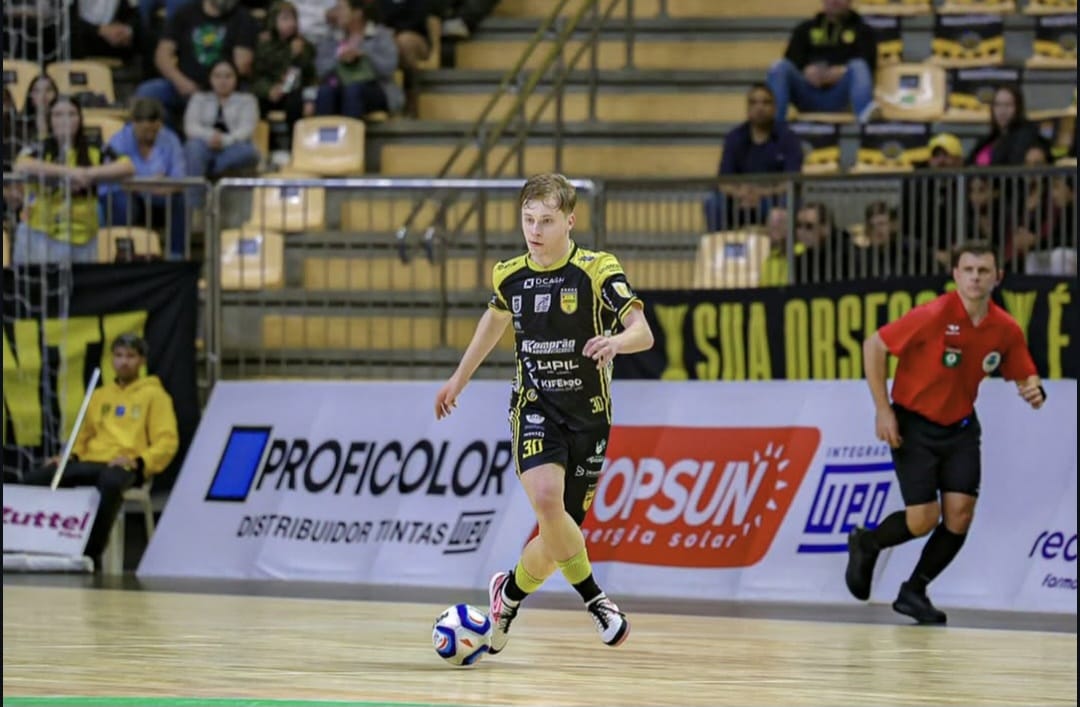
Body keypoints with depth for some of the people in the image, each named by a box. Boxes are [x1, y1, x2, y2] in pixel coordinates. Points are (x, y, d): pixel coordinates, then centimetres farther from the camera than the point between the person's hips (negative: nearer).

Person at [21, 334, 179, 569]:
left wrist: (137, 461, -17)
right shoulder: (100, 395, 26)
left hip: (125, 467, -6)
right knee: (33, 480, -19)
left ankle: (91, 555, -40)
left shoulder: (154, 395, 9)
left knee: (109, 484, -44)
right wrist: (69, 457, 7)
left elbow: (167, 441, -1)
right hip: (89, 462, 6)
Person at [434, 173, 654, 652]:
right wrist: (460, 378, 34)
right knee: (547, 500, -29)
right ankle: (594, 599, -12)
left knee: (559, 534, 4)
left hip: (588, 415, -1)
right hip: (536, 409, 1)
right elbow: (496, 318, 25)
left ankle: (510, 593, 35)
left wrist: (616, 341, -40)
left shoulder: (597, 271, -10)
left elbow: (643, 333, -17)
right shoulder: (510, 276, 2)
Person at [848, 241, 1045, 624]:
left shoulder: (1006, 330, -8)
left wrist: (1034, 391, -19)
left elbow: (1024, 376, 7)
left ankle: (913, 592, 15)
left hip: (960, 427, 5)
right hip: (913, 424, -5)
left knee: (960, 514, -6)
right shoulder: (934, 316, -22)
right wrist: (883, 409, -16)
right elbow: (874, 346, -15)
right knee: (923, 519, -9)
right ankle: (866, 543, 25)